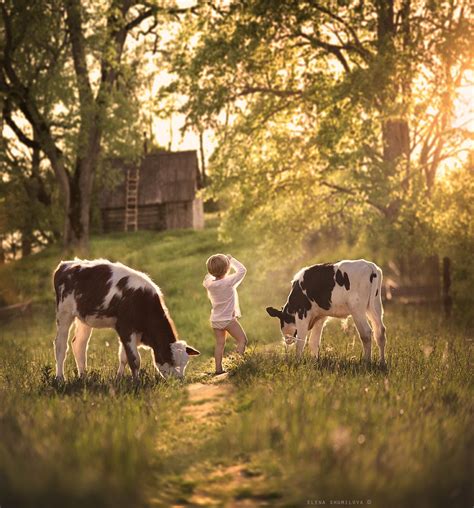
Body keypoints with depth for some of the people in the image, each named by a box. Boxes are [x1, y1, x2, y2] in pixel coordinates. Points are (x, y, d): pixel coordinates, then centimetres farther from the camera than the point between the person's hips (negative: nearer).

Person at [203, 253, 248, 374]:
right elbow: (242, 270, -13)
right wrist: (231, 260, -3)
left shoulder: (209, 283, -5)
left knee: (220, 343, 12)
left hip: (215, 319, 6)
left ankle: (218, 368, 12)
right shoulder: (228, 282, -21)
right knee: (242, 339, 3)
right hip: (228, 319, -6)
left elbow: (208, 276, 20)